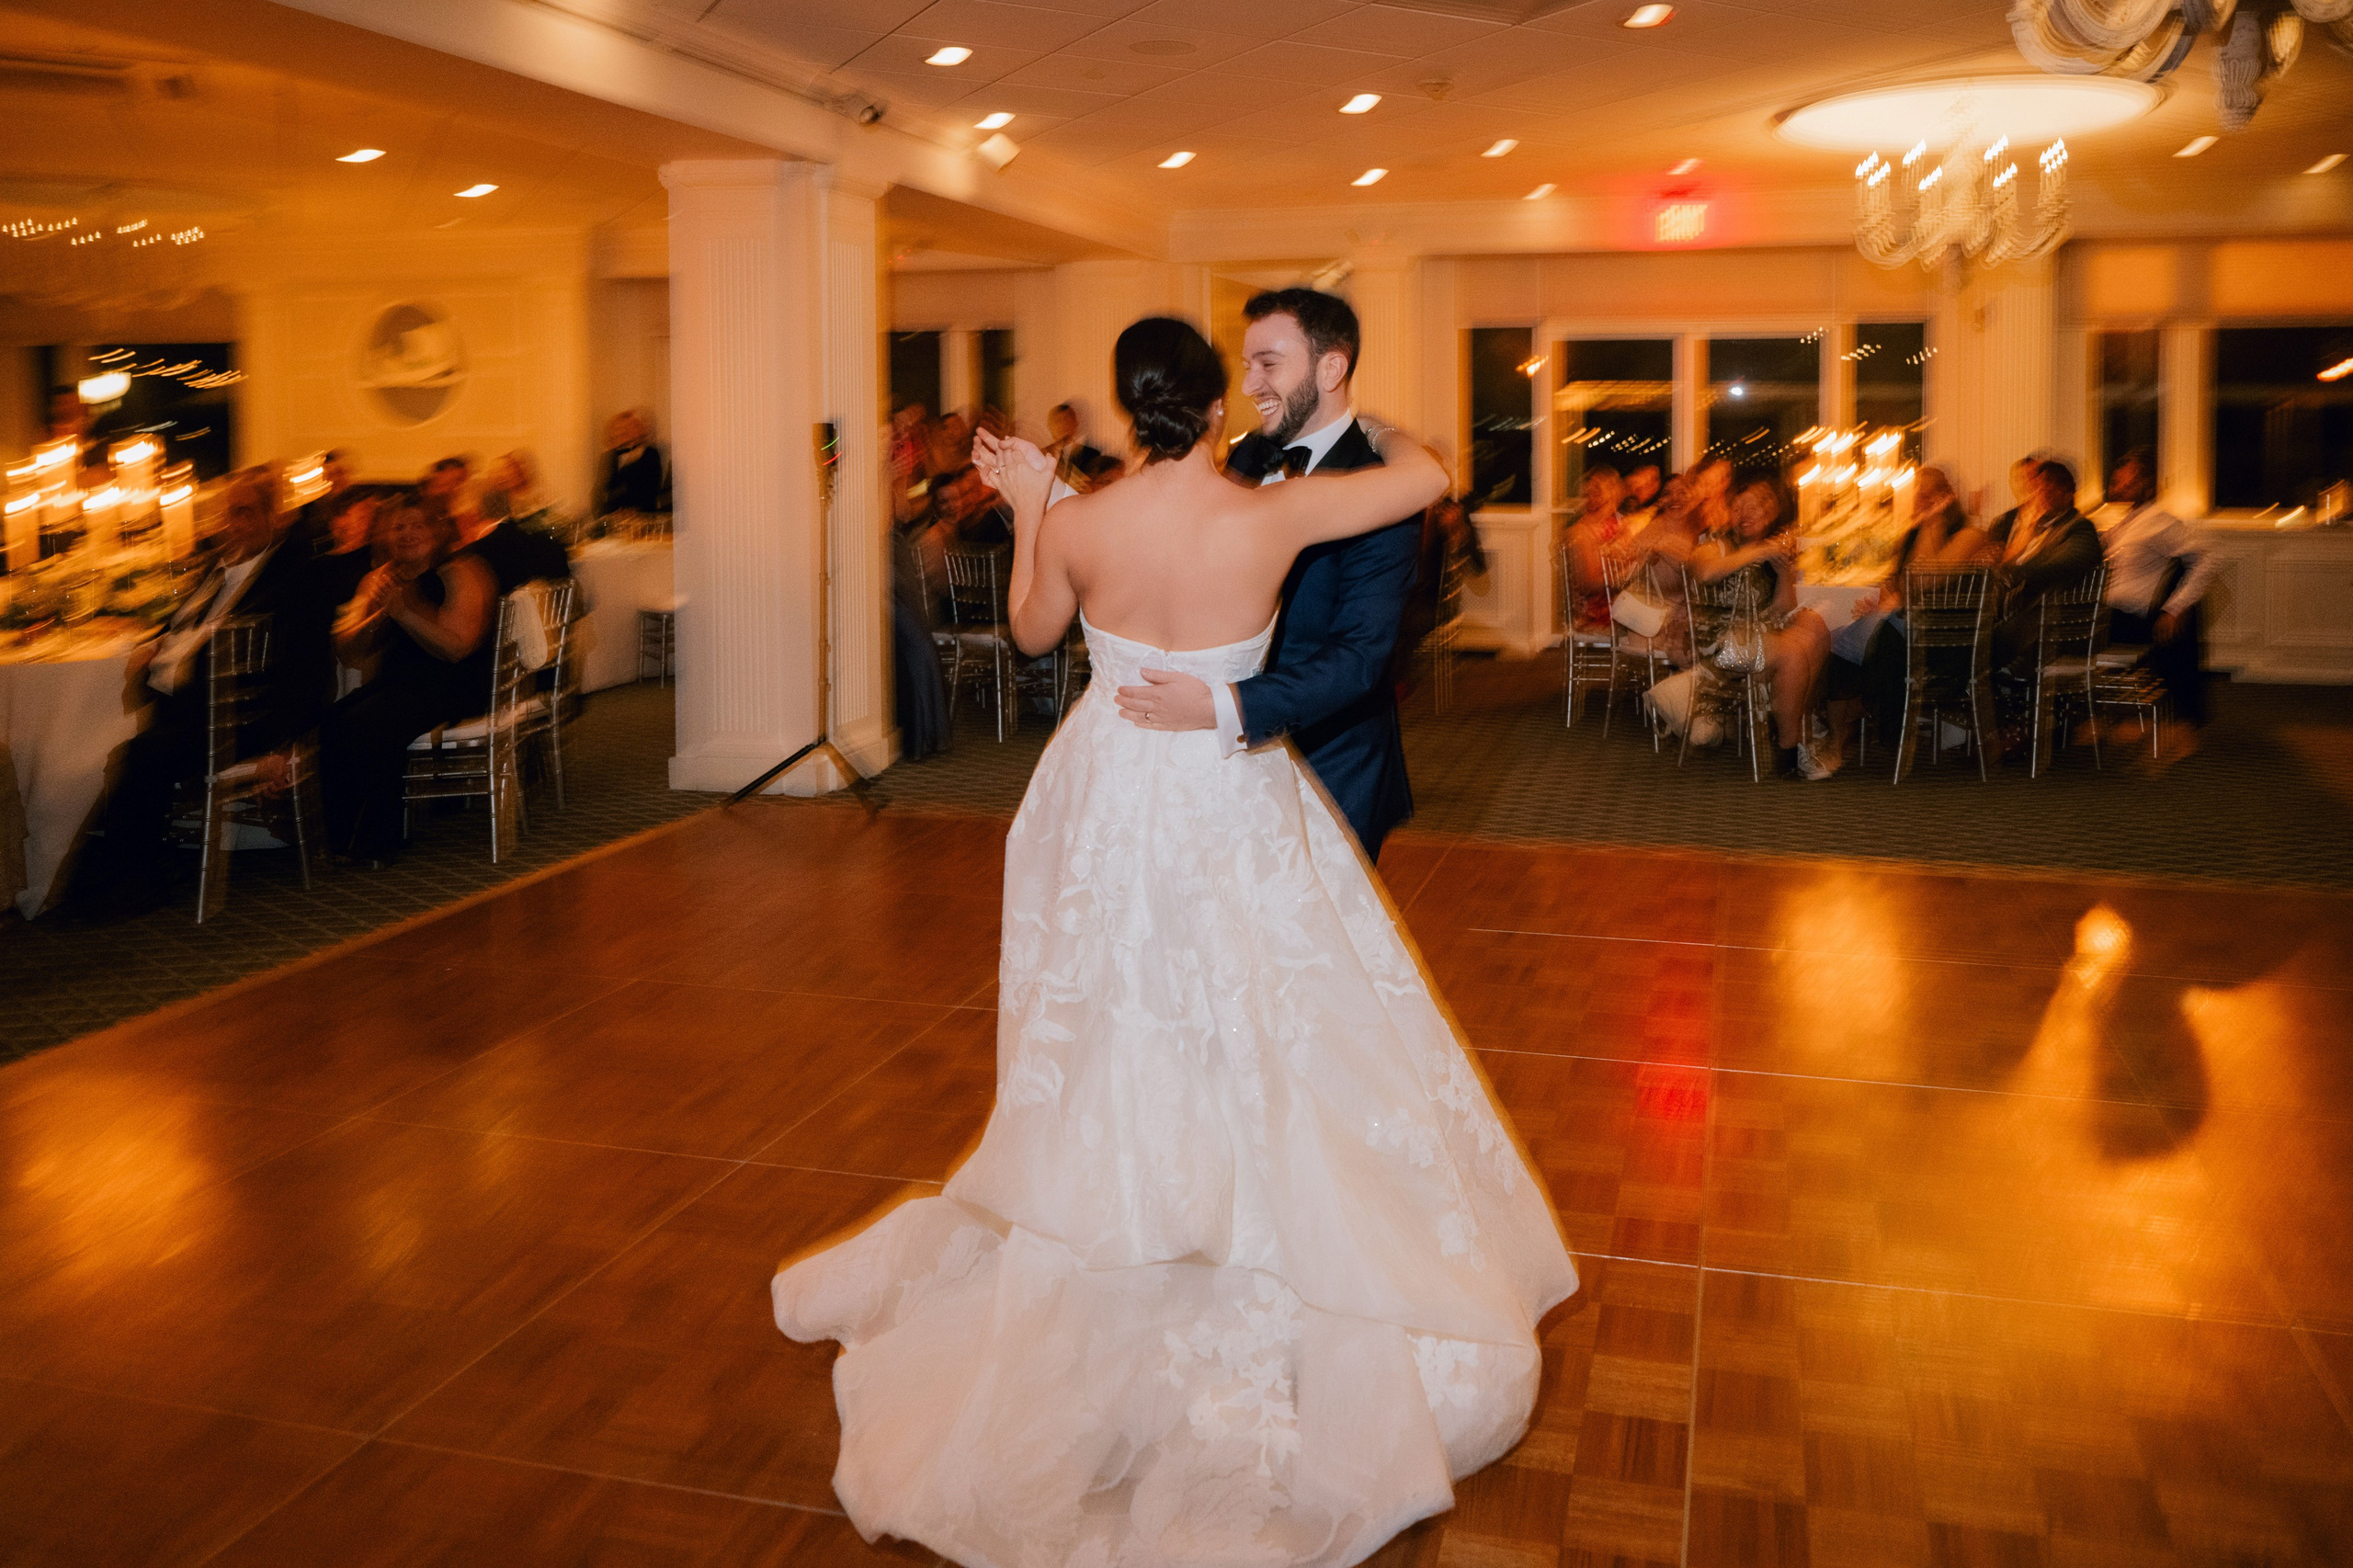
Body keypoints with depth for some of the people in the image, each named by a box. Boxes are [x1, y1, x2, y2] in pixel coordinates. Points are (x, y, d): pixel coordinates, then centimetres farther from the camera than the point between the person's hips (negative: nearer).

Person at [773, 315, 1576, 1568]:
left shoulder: (1078, 525, -13)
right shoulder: (1273, 516, -19)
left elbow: (1033, 632, 6)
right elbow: (1425, 477, -7)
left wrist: (1028, 510, 16)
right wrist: (1364, 422, 13)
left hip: (1109, 798, 3)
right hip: (1230, 807, -3)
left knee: (1114, 1033, 20)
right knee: (1253, 1036, 14)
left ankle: (1096, 1284, 39)